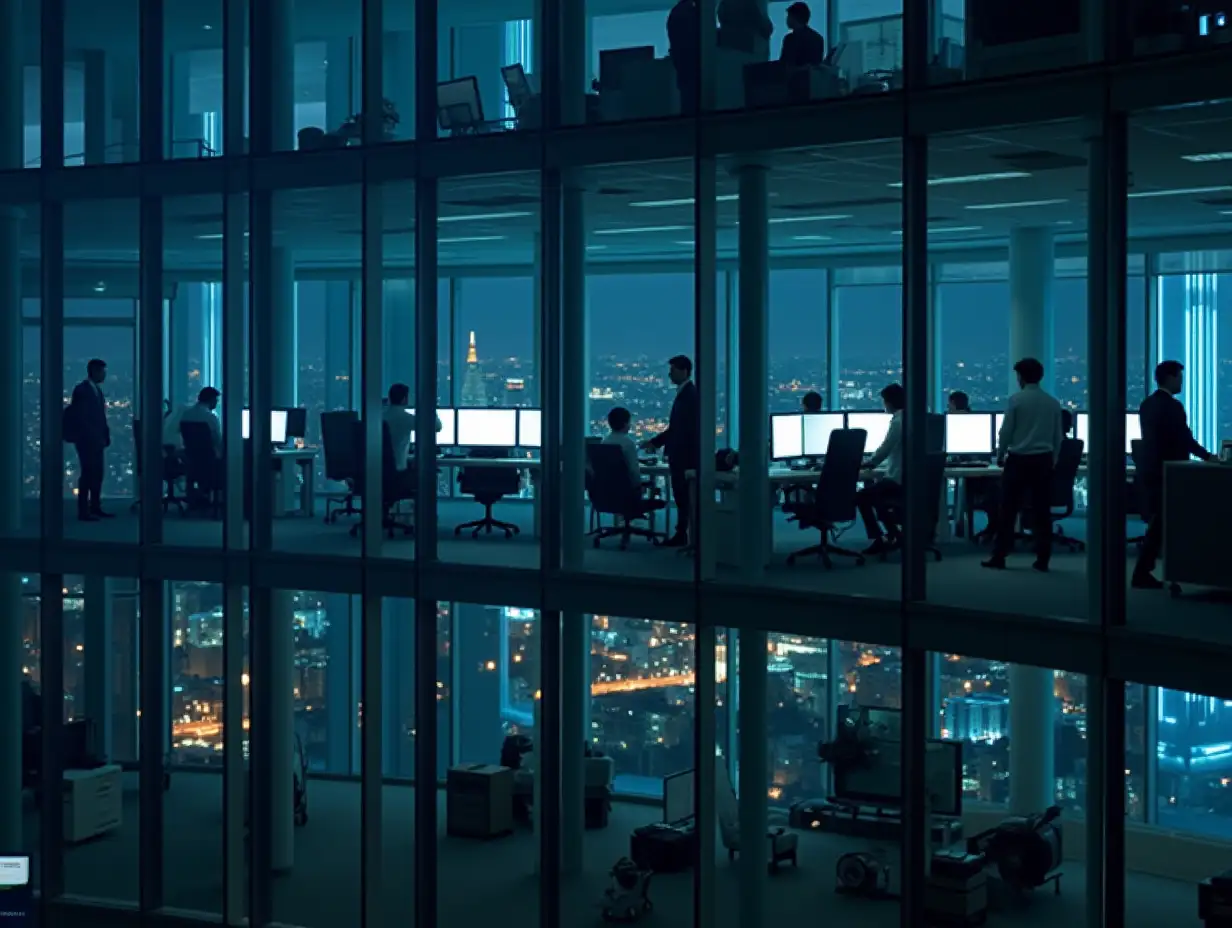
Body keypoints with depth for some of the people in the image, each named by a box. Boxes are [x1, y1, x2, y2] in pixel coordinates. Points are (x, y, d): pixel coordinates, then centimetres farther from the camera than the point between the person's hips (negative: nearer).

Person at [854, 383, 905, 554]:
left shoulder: (898, 422, -17)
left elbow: (884, 450, -17)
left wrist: (865, 464, -1)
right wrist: (873, 463, 22)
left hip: (898, 481, -9)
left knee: (861, 497, 2)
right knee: (872, 488, 27)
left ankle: (880, 538, 0)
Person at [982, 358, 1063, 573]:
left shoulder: (1016, 400, -7)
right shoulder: (1053, 402, 4)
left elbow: (1006, 431, -5)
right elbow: (1058, 436, 9)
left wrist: (1000, 454, 11)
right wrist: (1053, 459, 21)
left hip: (1018, 459, -3)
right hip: (1043, 460, 3)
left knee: (1008, 509, 3)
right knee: (1041, 510, 6)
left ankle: (999, 557, 5)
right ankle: (1042, 560, 5)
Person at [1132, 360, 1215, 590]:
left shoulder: (1147, 404, 10)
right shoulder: (1172, 406, -16)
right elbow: (1185, 439, -15)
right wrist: (1207, 456, -1)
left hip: (1149, 467, 8)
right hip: (1166, 470, -8)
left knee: (1156, 521, 16)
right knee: (1160, 523, -3)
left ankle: (1145, 567, 20)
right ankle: (1142, 573, -4)